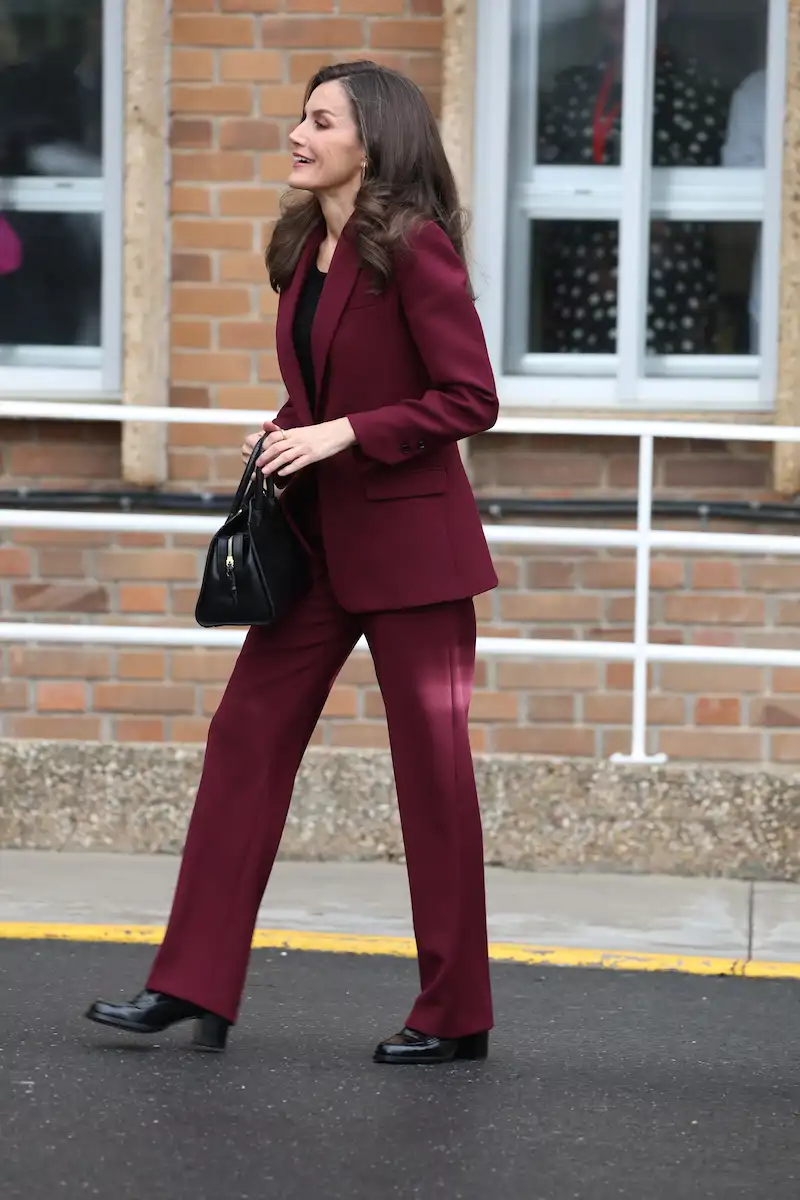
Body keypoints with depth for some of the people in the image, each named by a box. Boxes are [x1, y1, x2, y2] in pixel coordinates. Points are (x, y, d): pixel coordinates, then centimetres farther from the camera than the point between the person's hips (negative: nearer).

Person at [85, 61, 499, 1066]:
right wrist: (283, 437, 2)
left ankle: (454, 1017, 10)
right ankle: (194, 986, 8)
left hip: (407, 538, -8)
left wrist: (343, 434, -20)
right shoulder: (304, 250, 10)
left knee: (431, 764, 1)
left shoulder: (412, 246, -14)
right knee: (246, 735, 4)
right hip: (317, 537, 8)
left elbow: (469, 400, -16)